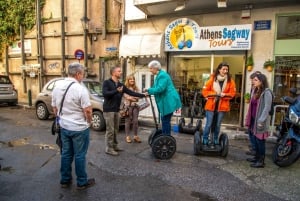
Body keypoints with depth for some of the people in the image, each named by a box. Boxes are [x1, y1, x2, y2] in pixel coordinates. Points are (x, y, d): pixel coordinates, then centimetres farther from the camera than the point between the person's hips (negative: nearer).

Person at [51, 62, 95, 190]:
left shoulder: (57, 87, 2)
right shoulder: (80, 89, -20)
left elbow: (54, 108, 11)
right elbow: (87, 110, -20)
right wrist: (89, 121, -1)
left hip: (64, 127, 6)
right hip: (79, 128, -6)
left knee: (66, 154, 17)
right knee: (79, 155, 6)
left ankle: (65, 180, 30)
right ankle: (82, 182, 20)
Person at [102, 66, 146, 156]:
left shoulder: (121, 85, 12)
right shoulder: (107, 82, -6)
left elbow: (131, 93, 8)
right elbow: (104, 93, -20)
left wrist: (143, 95, 3)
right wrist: (116, 91, -21)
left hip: (116, 110, 7)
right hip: (109, 109, -7)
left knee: (115, 129, 12)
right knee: (110, 130, -4)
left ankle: (114, 145, 25)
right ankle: (109, 148, 7)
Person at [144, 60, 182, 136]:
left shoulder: (162, 75, -16)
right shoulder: (159, 75, 17)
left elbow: (160, 88, -24)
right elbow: (156, 87, 20)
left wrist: (149, 90, -16)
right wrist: (149, 92, 6)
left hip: (168, 101, -11)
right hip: (166, 101, 11)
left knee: (165, 120, -5)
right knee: (164, 120, 15)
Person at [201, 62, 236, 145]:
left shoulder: (230, 81, 1)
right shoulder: (212, 78, -3)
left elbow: (232, 93, 2)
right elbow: (204, 91, -1)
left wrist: (224, 95, -16)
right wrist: (213, 94, -16)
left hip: (222, 106, 2)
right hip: (211, 105, -2)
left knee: (217, 125, 11)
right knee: (208, 124, 2)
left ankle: (216, 141, 28)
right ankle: (205, 141, 18)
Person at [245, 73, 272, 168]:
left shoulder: (266, 92, -12)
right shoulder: (255, 91, 14)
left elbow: (267, 108, -17)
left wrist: (261, 121, -21)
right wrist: (249, 118, 15)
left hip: (260, 120, -8)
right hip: (254, 119, 8)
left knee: (260, 140, -2)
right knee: (256, 139, 16)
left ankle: (261, 161, 7)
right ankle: (257, 157, 28)